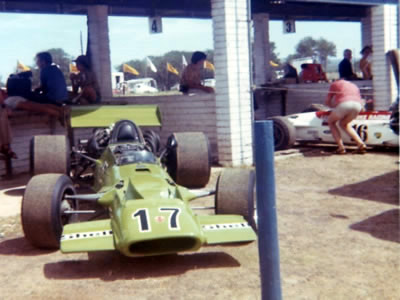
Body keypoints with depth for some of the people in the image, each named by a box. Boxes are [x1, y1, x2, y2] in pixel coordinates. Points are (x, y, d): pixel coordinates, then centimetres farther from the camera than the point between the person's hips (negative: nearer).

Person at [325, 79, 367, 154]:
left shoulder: (334, 84, 30)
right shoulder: (354, 86, 40)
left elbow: (327, 102, 28)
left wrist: (334, 106, 48)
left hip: (343, 104, -4)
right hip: (357, 105, 4)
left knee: (331, 122, 22)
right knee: (343, 124, 29)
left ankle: (341, 147, 7)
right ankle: (361, 144, 12)